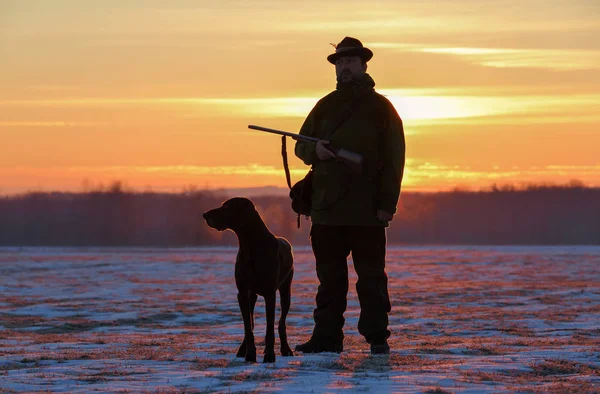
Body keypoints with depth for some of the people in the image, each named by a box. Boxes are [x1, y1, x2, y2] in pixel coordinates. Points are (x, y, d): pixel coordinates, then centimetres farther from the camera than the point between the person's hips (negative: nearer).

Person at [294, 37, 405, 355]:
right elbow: (301, 145, 17)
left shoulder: (380, 107, 3)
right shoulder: (325, 106, 15)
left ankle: (377, 337, 3)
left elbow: (393, 158, -2)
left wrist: (387, 203, -10)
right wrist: (314, 149, -8)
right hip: (327, 206, 4)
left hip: (367, 209, -4)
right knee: (329, 276, 6)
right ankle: (327, 336, 9)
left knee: (371, 276, -1)